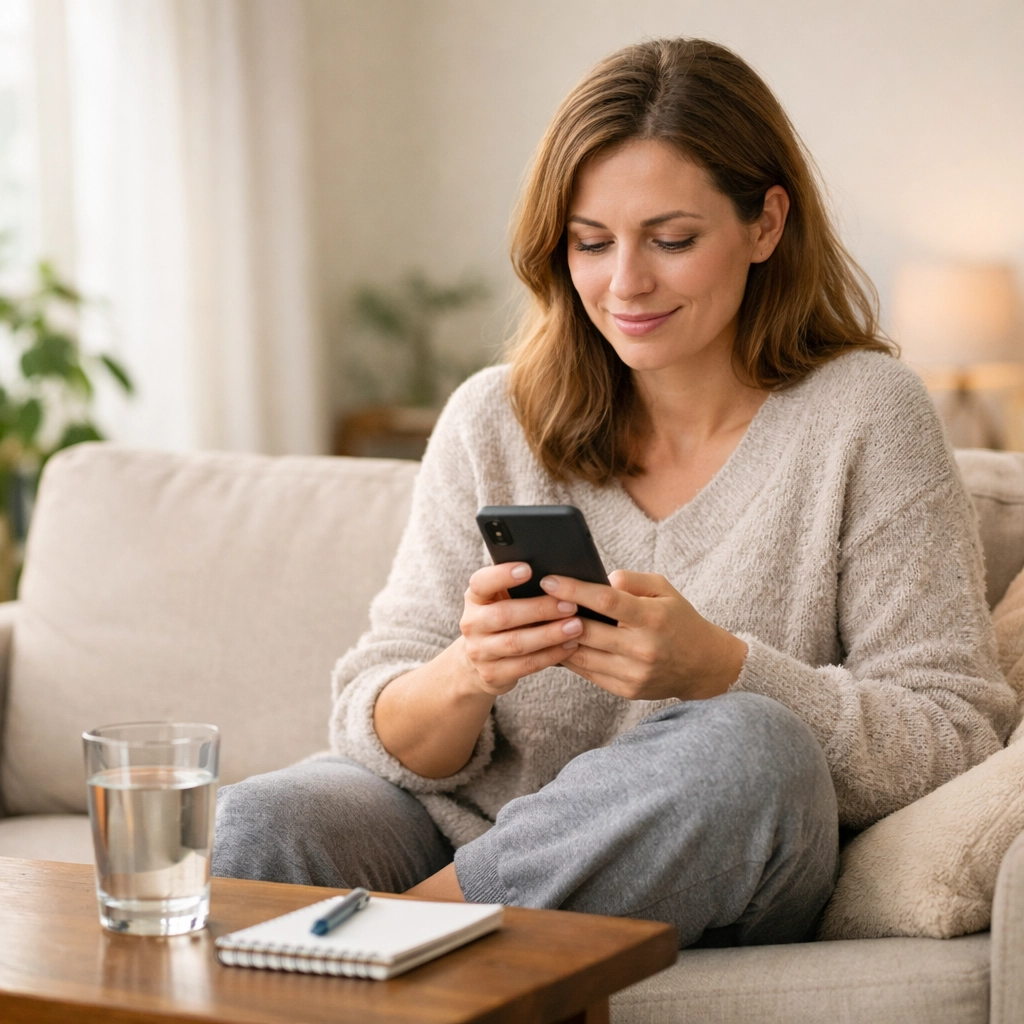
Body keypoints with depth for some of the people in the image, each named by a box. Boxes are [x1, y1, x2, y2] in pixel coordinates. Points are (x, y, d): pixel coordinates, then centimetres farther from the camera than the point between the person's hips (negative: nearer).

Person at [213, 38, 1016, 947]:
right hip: (465, 829, 1)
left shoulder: (865, 418, -3)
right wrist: (464, 675, -23)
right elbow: (380, 733, 1)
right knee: (251, 828, -30)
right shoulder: (491, 421, 4)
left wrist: (717, 669, -25)